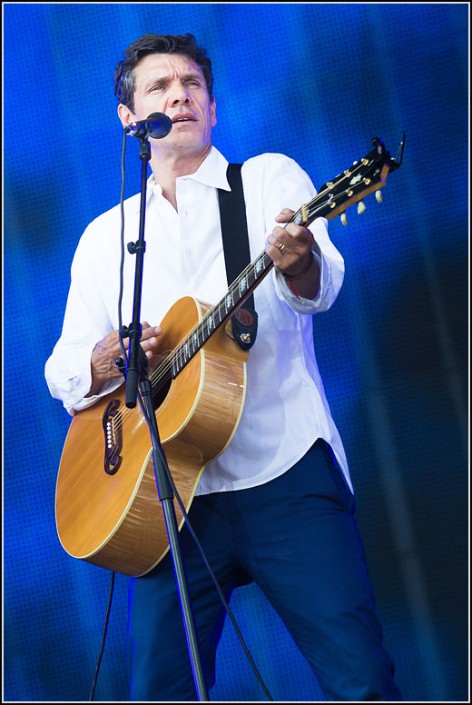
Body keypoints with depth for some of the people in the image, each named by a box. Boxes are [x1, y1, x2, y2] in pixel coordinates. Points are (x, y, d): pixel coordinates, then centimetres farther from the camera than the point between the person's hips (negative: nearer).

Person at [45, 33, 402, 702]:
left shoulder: (270, 179, 9)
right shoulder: (104, 237, 18)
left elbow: (320, 290, -10)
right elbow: (62, 372, 14)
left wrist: (298, 260, -34)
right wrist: (106, 359, -9)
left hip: (288, 476, -2)